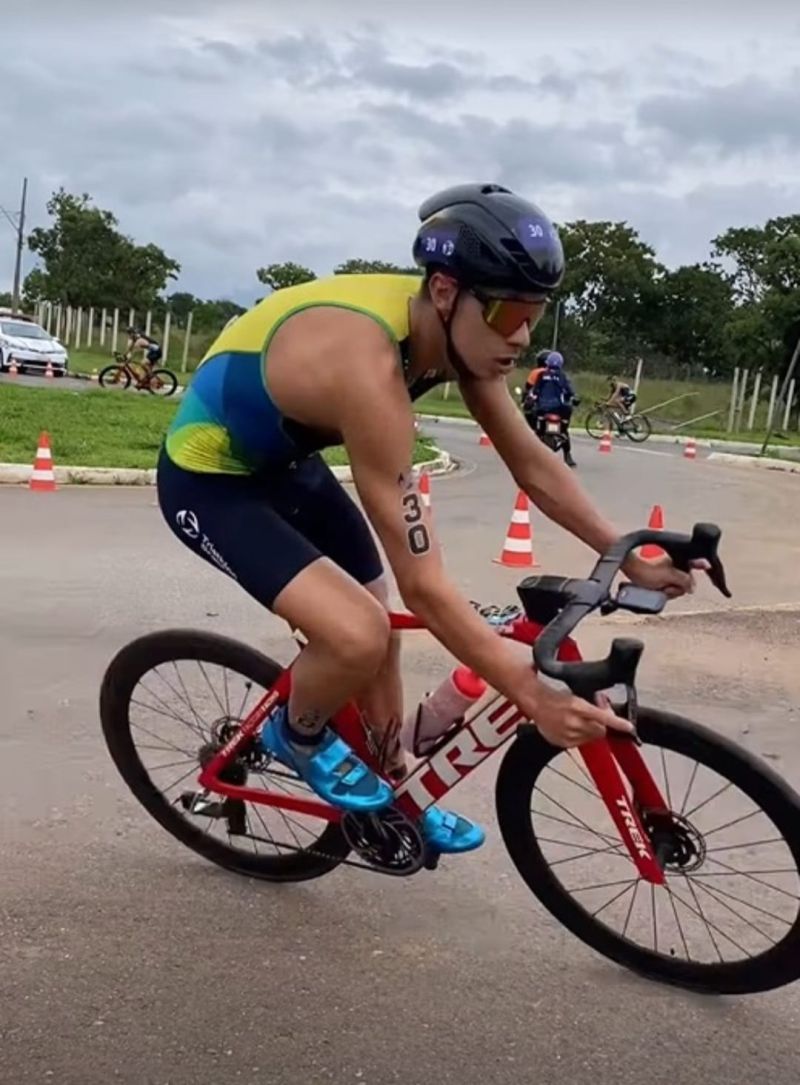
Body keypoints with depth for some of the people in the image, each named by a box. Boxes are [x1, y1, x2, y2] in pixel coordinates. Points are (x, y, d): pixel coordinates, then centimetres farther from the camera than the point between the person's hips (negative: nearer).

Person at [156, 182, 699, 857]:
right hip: (208, 479, -8)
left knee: (380, 628, 14)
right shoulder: (369, 369, -39)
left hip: (286, 463, 8)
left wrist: (630, 559, -4)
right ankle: (297, 735, 9)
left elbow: (531, 463, -1)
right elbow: (425, 586, -37)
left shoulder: (455, 329, -14)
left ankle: (396, 796, 35)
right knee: (358, 637, -25)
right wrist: (534, 697, -33)